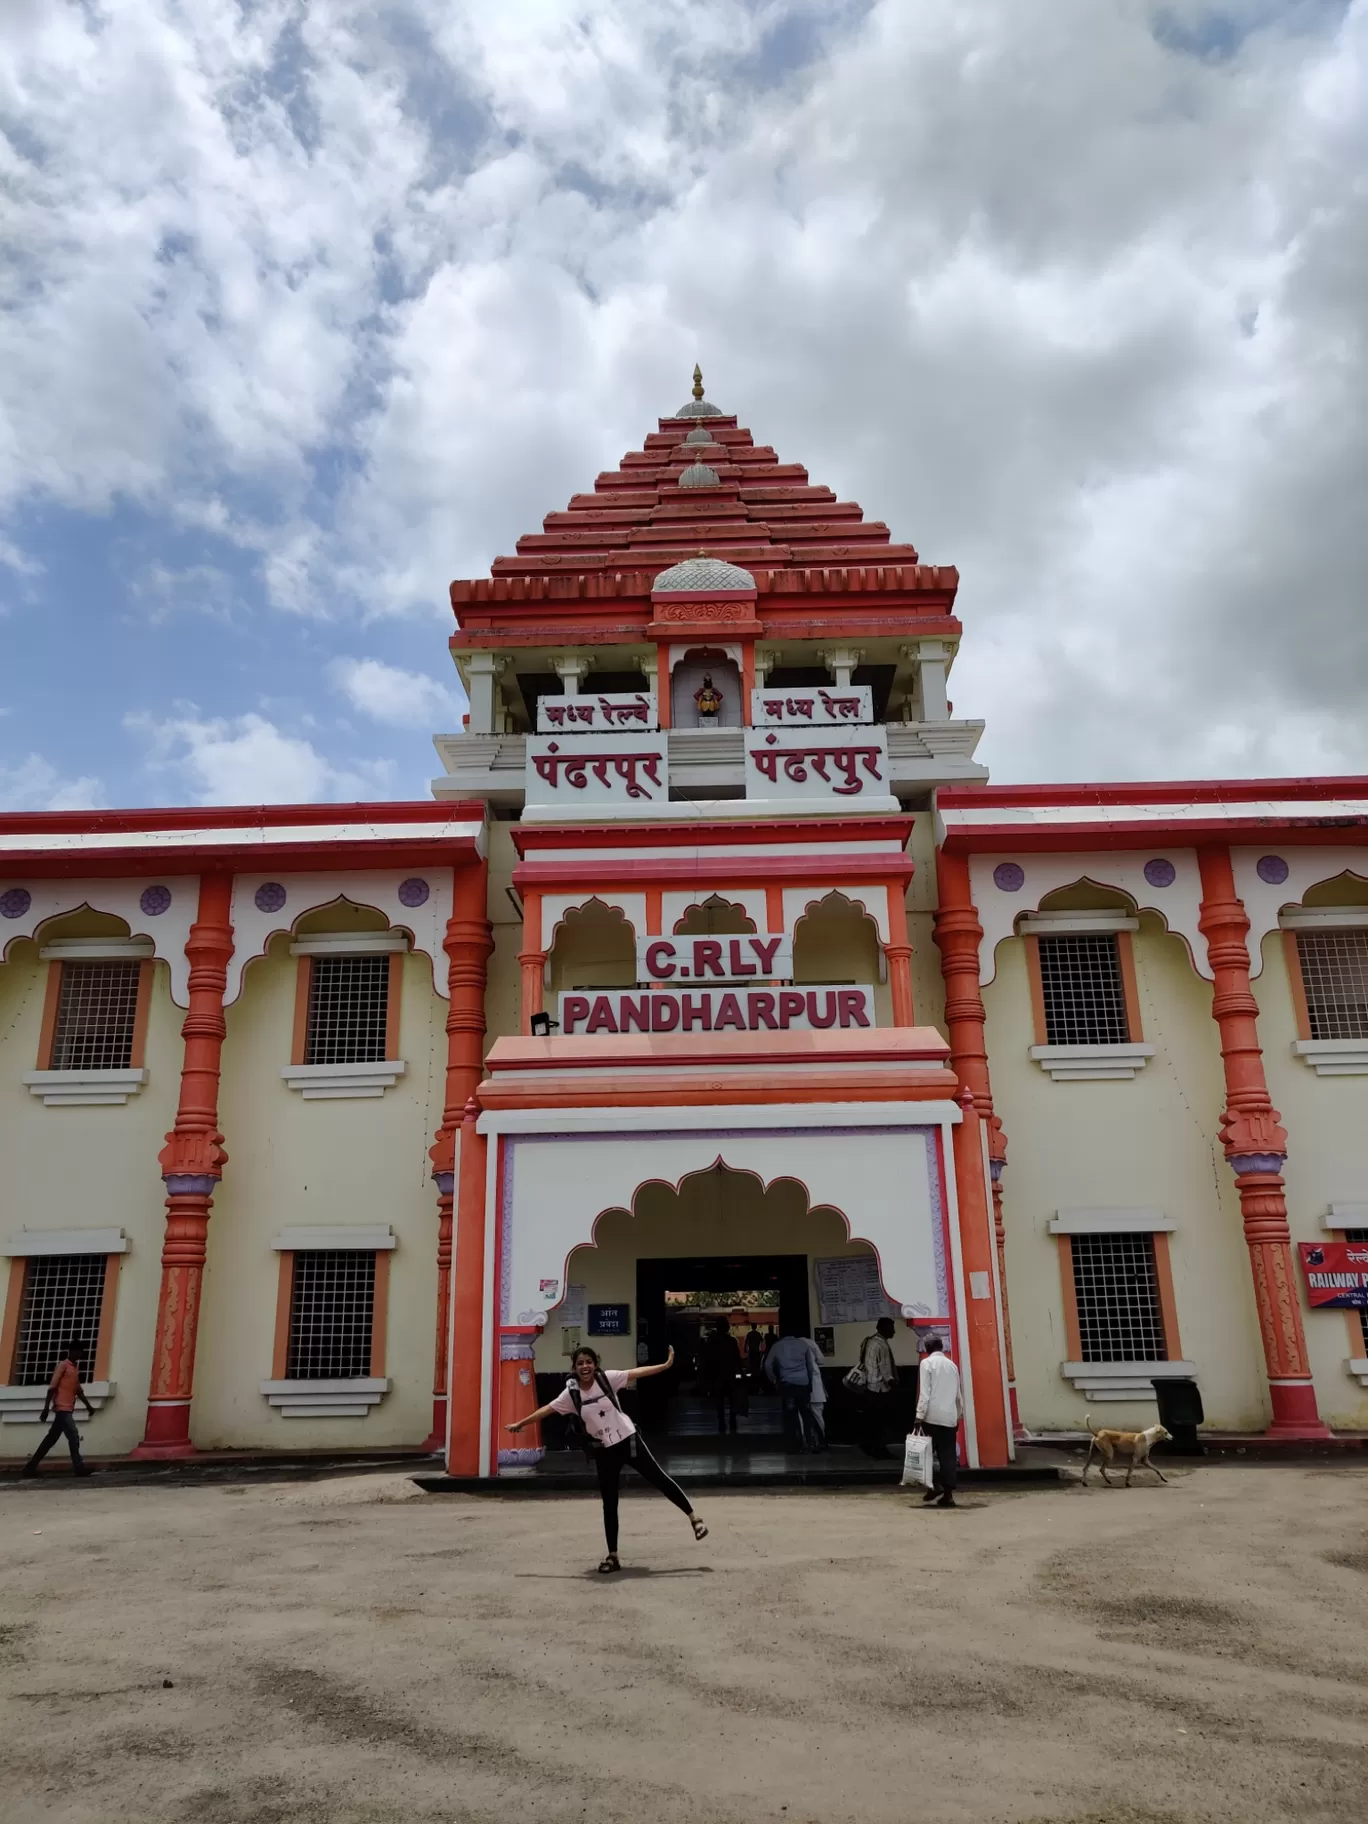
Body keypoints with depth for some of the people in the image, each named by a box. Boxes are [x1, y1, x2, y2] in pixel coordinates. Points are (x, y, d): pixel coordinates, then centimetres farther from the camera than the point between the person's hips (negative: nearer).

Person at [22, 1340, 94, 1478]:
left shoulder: (75, 1368, 20)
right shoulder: (63, 1365, -6)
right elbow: (52, 1386, -13)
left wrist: (88, 1405, 18)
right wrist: (46, 1407, -20)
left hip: (68, 1409, 9)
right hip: (62, 1408, -9)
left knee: (51, 1439, 11)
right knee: (74, 1437, -13)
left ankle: (31, 1466, 17)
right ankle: (78, 1467, -14)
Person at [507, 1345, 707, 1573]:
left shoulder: (607, 1378, -10)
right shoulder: (571, 1393, -5)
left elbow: (636, 1373, -14)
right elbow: (547, 1409, 4)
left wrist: (666, 1365, -21)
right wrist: (520, 1423, 9)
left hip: (628, 1439, -2)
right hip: (604, 1451, 2)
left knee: (658, 1478, 3)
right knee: (609, 1504, 5)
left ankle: (693, 1517, 20)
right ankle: (613, 1556, 15)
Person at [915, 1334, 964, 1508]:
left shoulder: (927, 1362, -2)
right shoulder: (952, 1364, 14)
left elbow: (924, 1392, -10)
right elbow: (958, 1394, 17)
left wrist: (919, 1416, -10)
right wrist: (959, 1414, 26)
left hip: (932, 1416, -5)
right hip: (950, 1417, 5)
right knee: (948, 1455, 5)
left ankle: (934, 1485, -3)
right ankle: (948, 1493, 2)